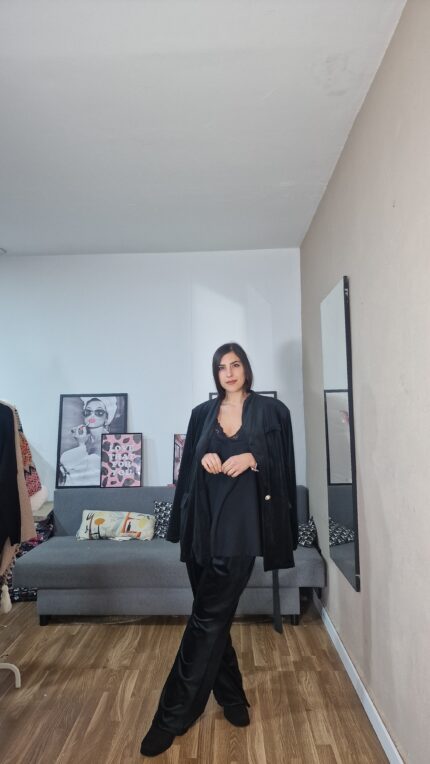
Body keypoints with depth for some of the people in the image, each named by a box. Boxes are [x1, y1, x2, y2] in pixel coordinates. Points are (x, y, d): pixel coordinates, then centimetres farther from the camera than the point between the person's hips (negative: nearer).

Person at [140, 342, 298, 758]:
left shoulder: (271, 410, 2)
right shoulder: (202, 413, 11)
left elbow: (284, 466, 0)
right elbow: (187, 466, 14)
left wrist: (252, 458, -16)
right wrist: (203, 458, -7)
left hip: (241, 522, -4)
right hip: (204, 520, 4)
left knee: (209, 615, -2)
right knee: (214, 613, 11)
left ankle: (173, 715, 11)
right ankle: (232, 695, 32)